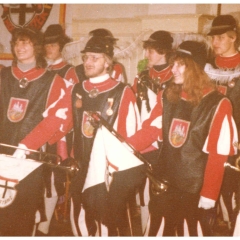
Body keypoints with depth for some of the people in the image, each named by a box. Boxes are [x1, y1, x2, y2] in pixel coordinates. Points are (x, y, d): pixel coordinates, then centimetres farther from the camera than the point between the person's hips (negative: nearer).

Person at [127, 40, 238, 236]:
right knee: (165, 231, 21)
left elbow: (218, 154, -15)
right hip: (167, 184, 5)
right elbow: (150, 130, -1)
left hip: (197, 189, -5)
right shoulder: (167, 97, 4)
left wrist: (209, 193, -15)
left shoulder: (217, 104, -14)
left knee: (197, 232, 13)